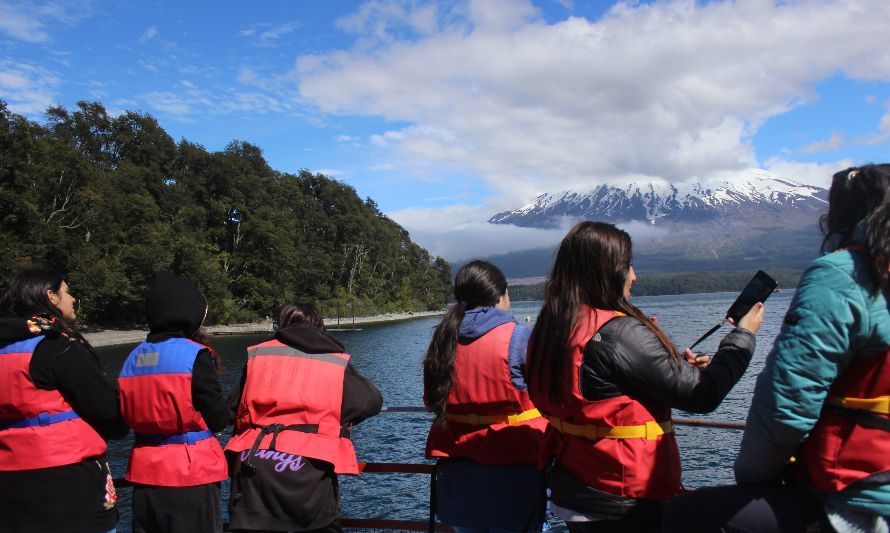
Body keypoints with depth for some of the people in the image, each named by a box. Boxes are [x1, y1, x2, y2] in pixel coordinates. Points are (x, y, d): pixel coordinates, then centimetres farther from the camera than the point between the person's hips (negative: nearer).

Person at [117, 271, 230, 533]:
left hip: (144, 474, 6)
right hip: (191, 475, -6)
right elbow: (219, 419, -10)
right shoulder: (194, 356, -14)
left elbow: (128, 417, 11)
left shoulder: (134, 358, 5)